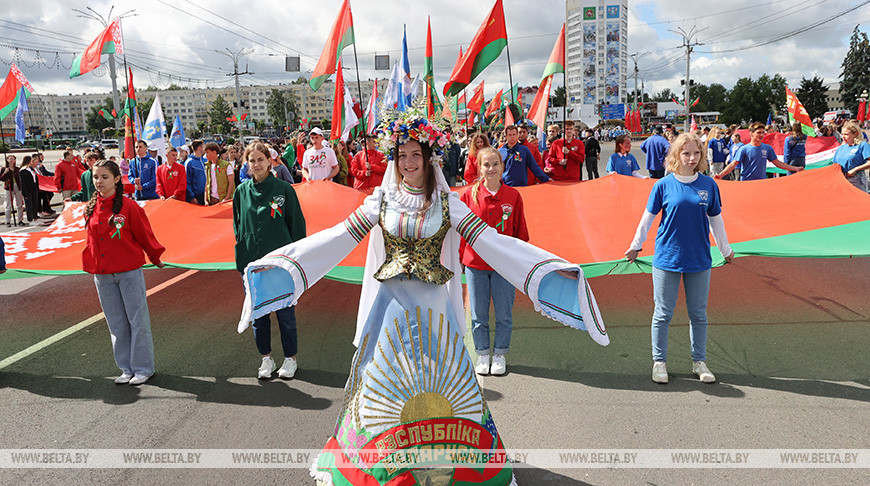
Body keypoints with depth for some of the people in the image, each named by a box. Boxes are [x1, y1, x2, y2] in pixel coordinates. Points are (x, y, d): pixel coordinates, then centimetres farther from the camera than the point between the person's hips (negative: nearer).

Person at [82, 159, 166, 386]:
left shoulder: (128, 206, -9)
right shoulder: (91, 208, 7)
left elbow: (144, 234, -2)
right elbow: (91, 239, 18)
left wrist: (155, 258, 5)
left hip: (129, 271, -5)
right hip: (102, 274, 5)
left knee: (137, 320, 2)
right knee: (116, 323, 11)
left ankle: (143, 368, 13)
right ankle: (126, 369, 22)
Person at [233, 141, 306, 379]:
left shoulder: (284, 189, -3)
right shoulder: (241, 192, 6)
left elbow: (297, 225, 0)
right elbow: (237, 227, 14)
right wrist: (241, 257, 9)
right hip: (251, 262, 3)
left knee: (285, 312, 4)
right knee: (258, 313, 10)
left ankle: (290, 358, 21)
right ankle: (266, 358, 26)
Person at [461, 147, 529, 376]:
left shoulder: (513, 196, 0)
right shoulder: (469, 195, -1)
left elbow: (521, 232, 5)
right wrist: (460, 259, 4)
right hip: (475, 264, 0)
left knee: (504, 313, 8)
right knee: (478, 314, 9)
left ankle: (500, 354, 24)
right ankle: (482, 355, 24)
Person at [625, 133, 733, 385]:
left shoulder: (708, 185, 2)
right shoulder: (664, 185, -4)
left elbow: (715, 219, 13)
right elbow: (648, 218, 5)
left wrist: (725, 249, 20)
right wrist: (635, 246, 9)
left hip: (699, 259, 2)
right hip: (667, 258, -2)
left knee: (698, 313, 11)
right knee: (663, 314, 5)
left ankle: (699, 362, 26)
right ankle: (659, 362, 18)